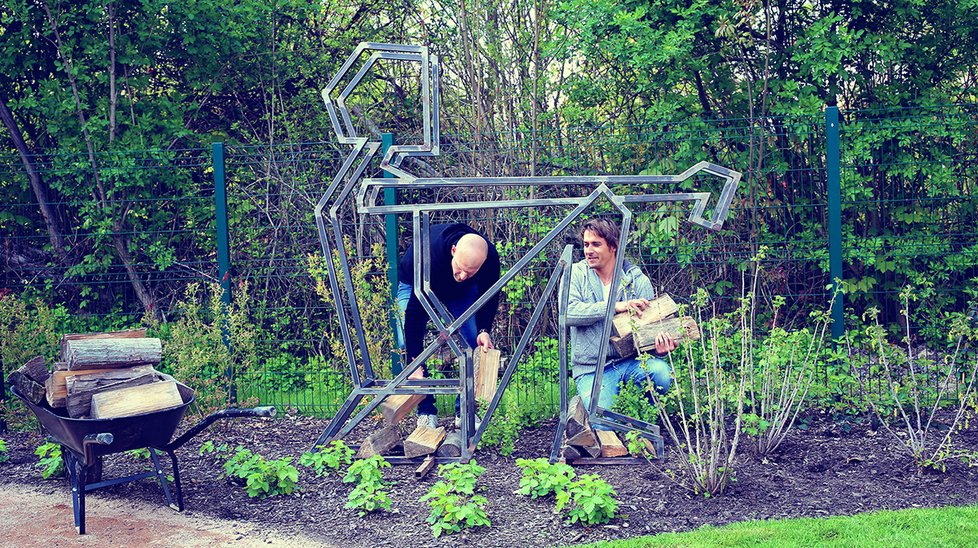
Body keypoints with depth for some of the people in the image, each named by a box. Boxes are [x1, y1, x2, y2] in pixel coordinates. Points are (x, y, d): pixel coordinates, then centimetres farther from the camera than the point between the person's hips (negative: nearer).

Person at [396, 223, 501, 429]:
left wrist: (484, 330, -31)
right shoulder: (429, 257, -46)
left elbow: (489, 296, -14)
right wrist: (415, 365, -43)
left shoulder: (490, 257, -34)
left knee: (475, 342, -14)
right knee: (408, 341, -21)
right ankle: (425, 411, -9)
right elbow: (415, 310, -42)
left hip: (462, 290, 3)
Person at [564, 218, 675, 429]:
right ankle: (579, 407, 10)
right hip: (592, 369, -2)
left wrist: (660, 347, -22)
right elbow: (568, 312, -17)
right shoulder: (576, 274, 1)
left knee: (661, 372, -31)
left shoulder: (638, 280, 3)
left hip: (629, 362, 2)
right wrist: (615, 306, -24)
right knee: (604, 424, -26)